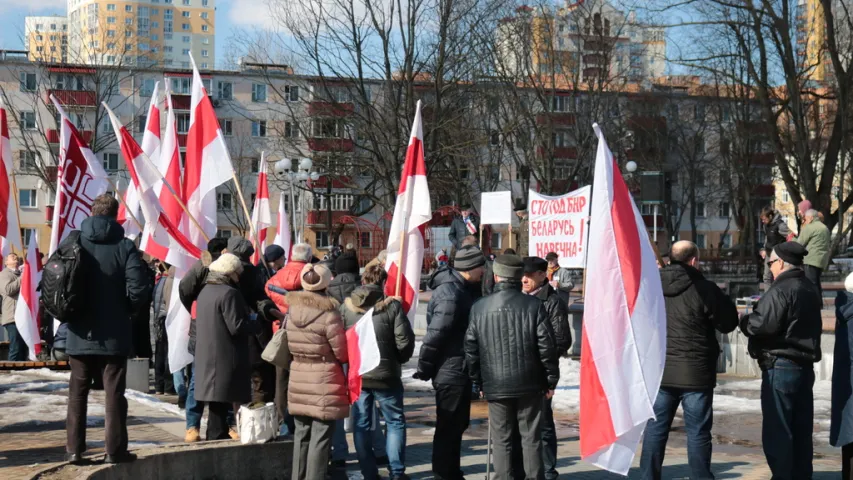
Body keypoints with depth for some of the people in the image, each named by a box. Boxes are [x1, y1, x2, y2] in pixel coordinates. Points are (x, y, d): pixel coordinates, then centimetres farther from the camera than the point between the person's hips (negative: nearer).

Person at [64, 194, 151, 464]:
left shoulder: (73, 243, -2)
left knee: (77, 393, 12)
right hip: (114, 334, -2)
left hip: (80, 333, 2)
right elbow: (139, 290, -14)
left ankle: (74, 449, 13)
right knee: (114, 394, 5)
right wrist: (124, 310, 5)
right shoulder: (124, 247, -8)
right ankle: (114, 450, 7)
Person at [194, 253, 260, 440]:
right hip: (225, 357, -9)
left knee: (217, 400, 15)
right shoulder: (229, 293, -16)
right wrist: (255, 322, -3)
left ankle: (217, 435, 20)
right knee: (221, 401, -4)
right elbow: (236, 327, -21)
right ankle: (217, 435, -1)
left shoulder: (206, 290, 13)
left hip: (208, 356, 9)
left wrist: (248, 316, 16)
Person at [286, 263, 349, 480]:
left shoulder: (292, 310, 2)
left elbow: (289, 347, 9)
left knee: (302, 435, 16)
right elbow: (342, 353, -10)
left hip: (298, 381, 6)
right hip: (324, 382, -6)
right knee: (321, 437, -1)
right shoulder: (329, 315, -16)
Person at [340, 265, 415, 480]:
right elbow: (405, 342, -11)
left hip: (356, 374, 2)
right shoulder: (392, 306, -10)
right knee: (395, 421, 12)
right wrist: (397, 360, 7)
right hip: (386, 375, -2)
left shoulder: (346, 306, -2)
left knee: (361, 424, 11)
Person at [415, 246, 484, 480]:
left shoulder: (459, 289, 10)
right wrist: (425, 369, -14)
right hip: (451, 372, -10)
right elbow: (435, 335, -23)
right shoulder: (450, 294, -22)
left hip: (459, 371, 10)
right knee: (449, 427, -1)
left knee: (457, 424, 19)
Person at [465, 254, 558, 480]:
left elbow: (471, 349, 3)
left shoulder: (480, 308, -2)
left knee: (501, 439, 8)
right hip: (529, 385, -1)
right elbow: (547, 346, -7)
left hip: (495, 385, 1)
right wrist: (551, 380, 3)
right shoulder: (533, 305, -7)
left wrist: (478, 380, 14)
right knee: (531, 438, 8)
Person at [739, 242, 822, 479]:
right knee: (801, 431, 13)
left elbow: (762, 325, -24)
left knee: (777, 431, -5)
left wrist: (744, 320, -3)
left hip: (780, 365, -9)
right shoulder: (810, 290, 14)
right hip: (805, 365, 9)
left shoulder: (780, 290, -16)